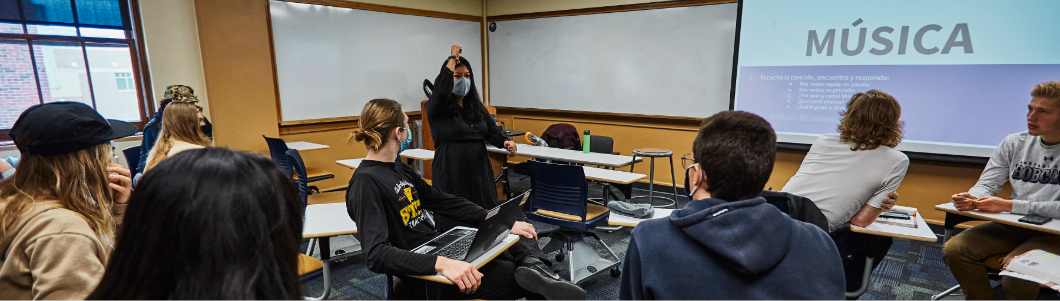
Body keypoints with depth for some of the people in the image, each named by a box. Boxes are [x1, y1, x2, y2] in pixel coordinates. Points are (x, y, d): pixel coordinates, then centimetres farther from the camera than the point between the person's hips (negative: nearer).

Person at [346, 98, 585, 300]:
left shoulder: (399, 170, 10)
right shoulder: (366, 184, -18)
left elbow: (445, 202, 9)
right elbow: (377, 254, -28)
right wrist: (442, 264, -41)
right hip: (426, 273, -9)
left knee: (522, 237, -1)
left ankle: (531, 265, -25)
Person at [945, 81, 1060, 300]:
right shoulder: (1014, 143, 5)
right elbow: (987, 184, 4)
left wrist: (1009, 205, -24)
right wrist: (972, 198, -18)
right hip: (1013, 226, 4)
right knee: (954, 249, -18)